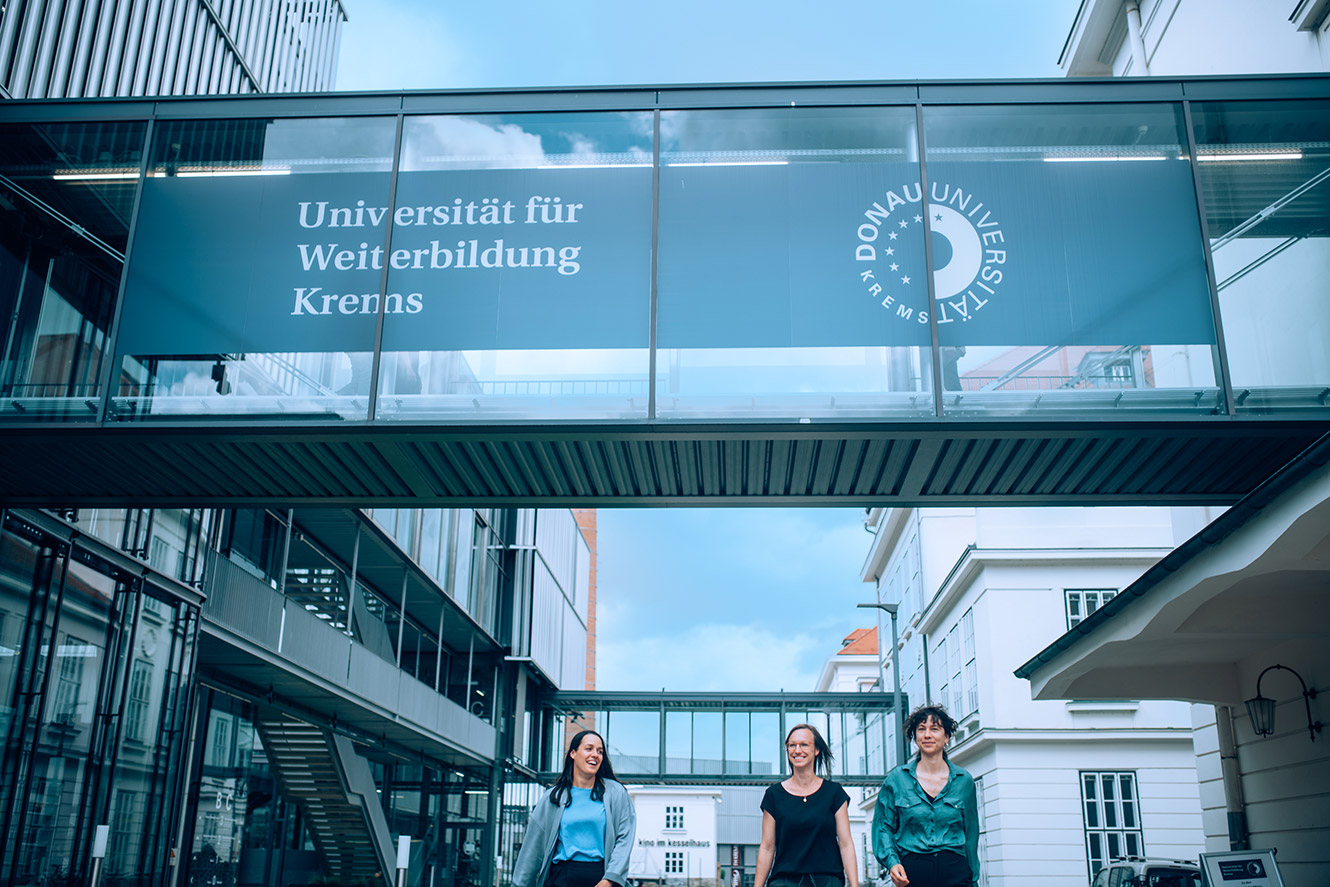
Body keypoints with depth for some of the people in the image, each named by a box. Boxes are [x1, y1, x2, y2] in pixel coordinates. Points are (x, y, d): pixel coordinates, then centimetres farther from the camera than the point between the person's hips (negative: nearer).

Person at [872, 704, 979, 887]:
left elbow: (971, 832, 13)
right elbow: (883, 827, 6)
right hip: (911, 872, -1)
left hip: (955, 872, 1)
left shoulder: (964, 781, 7)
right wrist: (892, 862, -9)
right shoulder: (896, 779, 3)